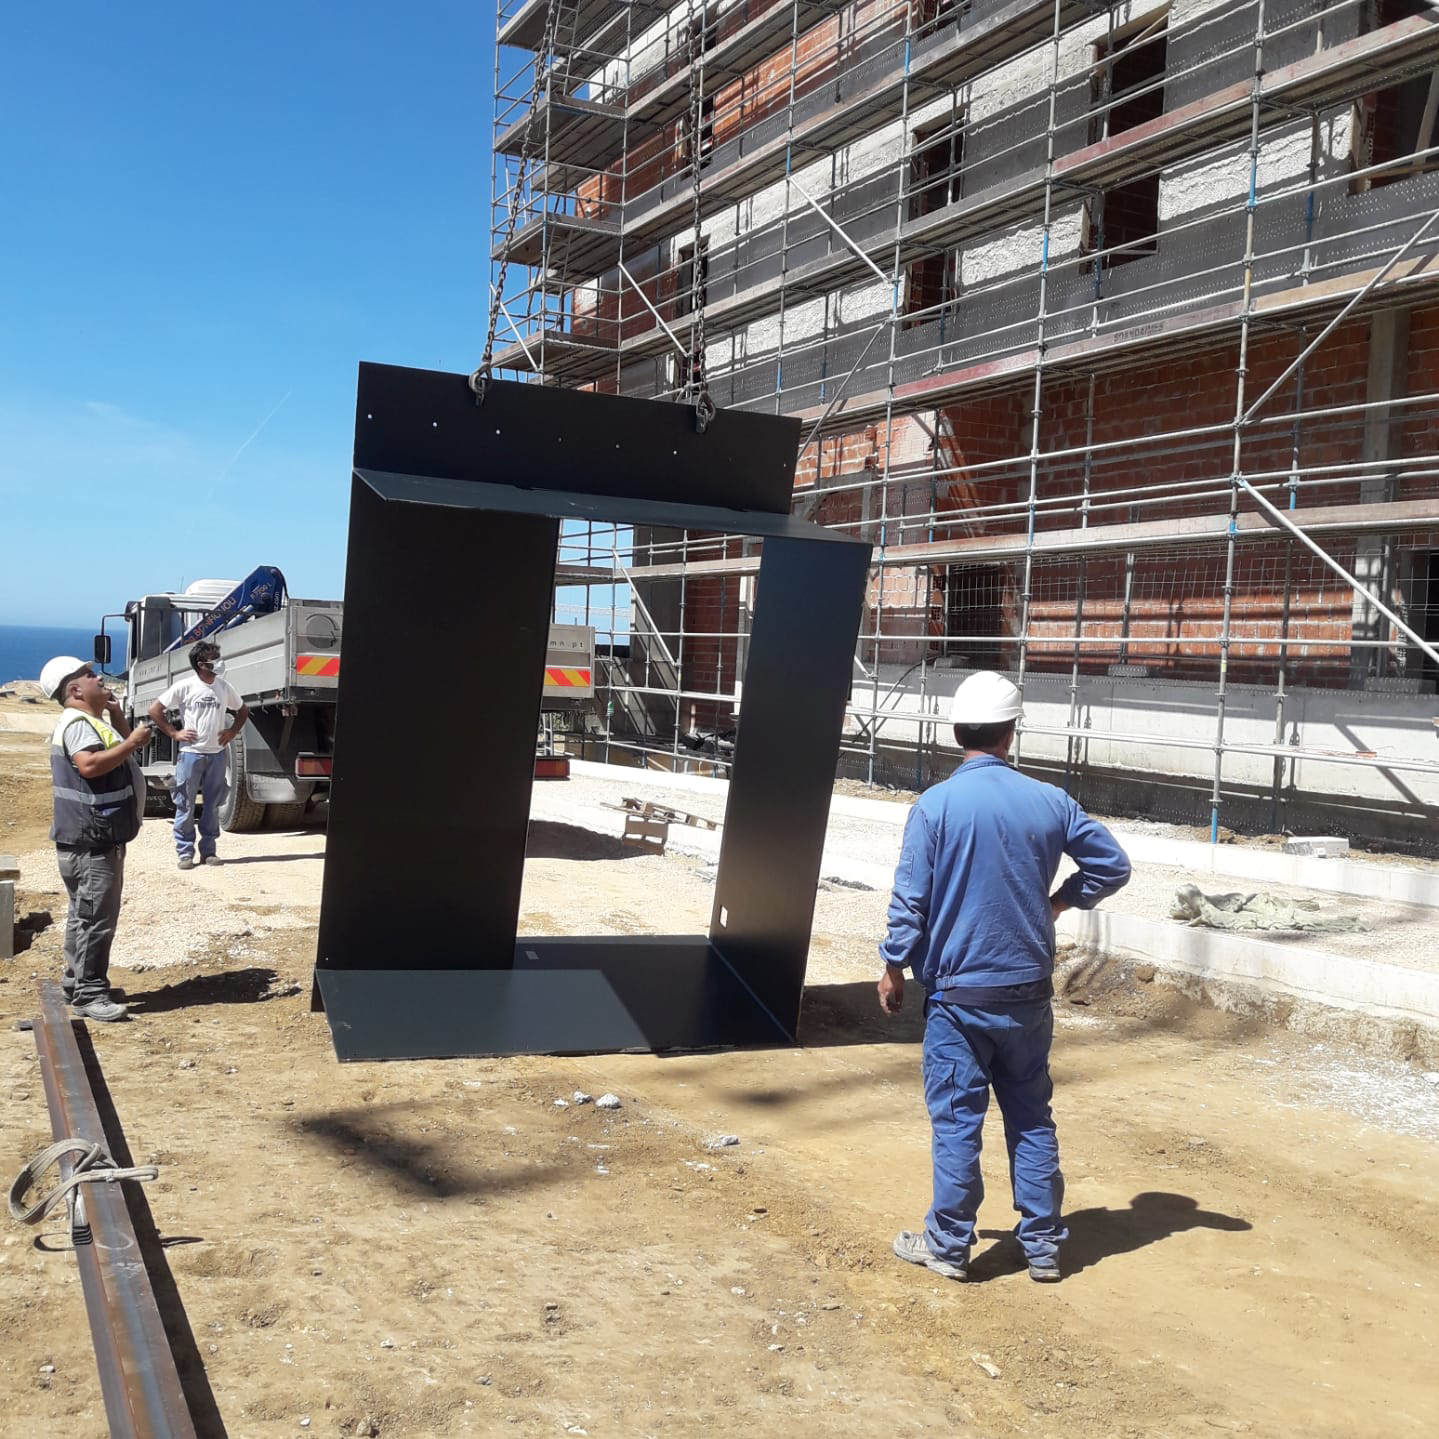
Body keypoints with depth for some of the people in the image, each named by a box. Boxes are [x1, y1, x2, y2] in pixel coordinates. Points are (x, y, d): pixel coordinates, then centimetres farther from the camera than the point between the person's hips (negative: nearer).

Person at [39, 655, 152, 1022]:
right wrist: (132, 743, -26)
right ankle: (88, 995, -8)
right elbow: (90, 765, -34)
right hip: (90, 840, -11)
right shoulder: (78, 723, -17)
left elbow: (121, 752, 26)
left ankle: (78, 982, 26)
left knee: (85, 916, 17)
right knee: (95, 918, -10)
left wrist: (116, 715, 14)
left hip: (99, 837, 11)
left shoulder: (93, 721, 17)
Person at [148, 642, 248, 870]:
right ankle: (185, 853, 6)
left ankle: (208, 850, 15)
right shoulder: (185, 686, -4)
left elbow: (242, 710, 22)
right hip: (191, 753, -3)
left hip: (216, 754, 3)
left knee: (212, 805, 7)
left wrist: (232, 731, 7)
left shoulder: (224, 686, 6)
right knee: (185, 805, 0)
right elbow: (154, 710, 0)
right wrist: (174, 733, -4)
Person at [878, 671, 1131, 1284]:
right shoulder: (1048, 801, -2)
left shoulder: (935, 805, -13)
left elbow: (909, 901, -12)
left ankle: (949, 1245, 17)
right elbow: (1112, 864, 6)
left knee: (956, 1119, 6)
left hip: (958, 992, -3)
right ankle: (1043, 1247, 22)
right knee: (1031, 1118, 14)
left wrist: (892, 969, 1)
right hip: (1028, 991, 3)